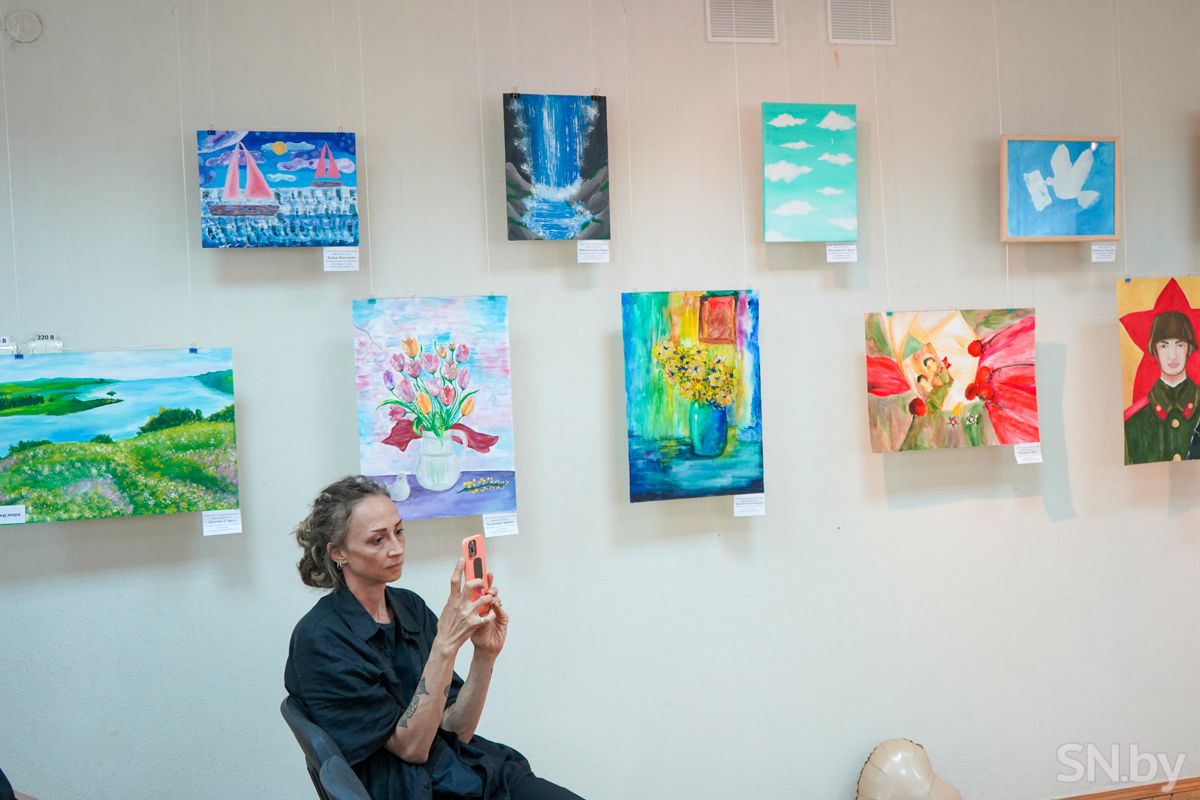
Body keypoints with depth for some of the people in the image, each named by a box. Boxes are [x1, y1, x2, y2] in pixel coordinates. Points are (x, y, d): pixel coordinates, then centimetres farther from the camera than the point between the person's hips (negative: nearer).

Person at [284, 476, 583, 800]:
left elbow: (456, 731, 3)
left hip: (467, 769, 5)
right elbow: (410, 747, -15)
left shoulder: (410, 607, 5)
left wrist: (485, 654, -12)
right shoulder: (320, 639, -12)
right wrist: (445, 644, -23)